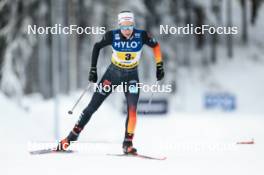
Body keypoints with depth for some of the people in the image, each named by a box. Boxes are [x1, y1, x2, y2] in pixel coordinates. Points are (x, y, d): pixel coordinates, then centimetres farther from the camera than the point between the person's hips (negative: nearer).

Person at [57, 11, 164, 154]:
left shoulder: (141, 36, -20)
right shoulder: (112, 36, -20)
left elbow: (155, 45, -1)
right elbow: (97, 46, -3)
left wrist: (159, 66, -2)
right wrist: (93, 69, -4)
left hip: (131, 76, 0)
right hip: (113, 73, 0)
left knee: (132, 110, -19)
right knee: (92, 106, 1)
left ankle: (128, 144, -7)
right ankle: (70, 139, 10)